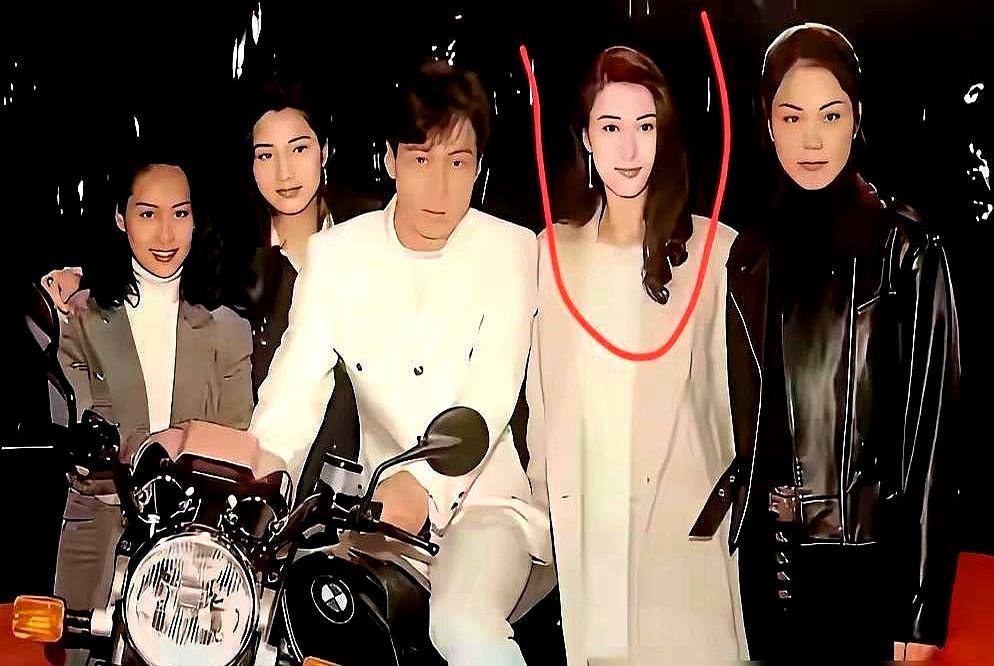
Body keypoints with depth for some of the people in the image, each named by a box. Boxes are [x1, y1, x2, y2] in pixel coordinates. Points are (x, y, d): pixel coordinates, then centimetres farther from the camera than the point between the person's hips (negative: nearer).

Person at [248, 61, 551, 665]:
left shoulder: (512, 252, -3)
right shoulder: (335, 254, 3)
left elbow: (490, 399, -14)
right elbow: (294, 391, -5)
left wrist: (424, 482, -32)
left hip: (482, 497, -3)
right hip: (376, 499, 3)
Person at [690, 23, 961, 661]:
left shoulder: (907, 250, -5)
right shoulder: (751, 255, 6)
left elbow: (931, 428, -7)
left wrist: (924, 611, -10)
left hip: (869, 562, -3)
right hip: (767, 560, 4)